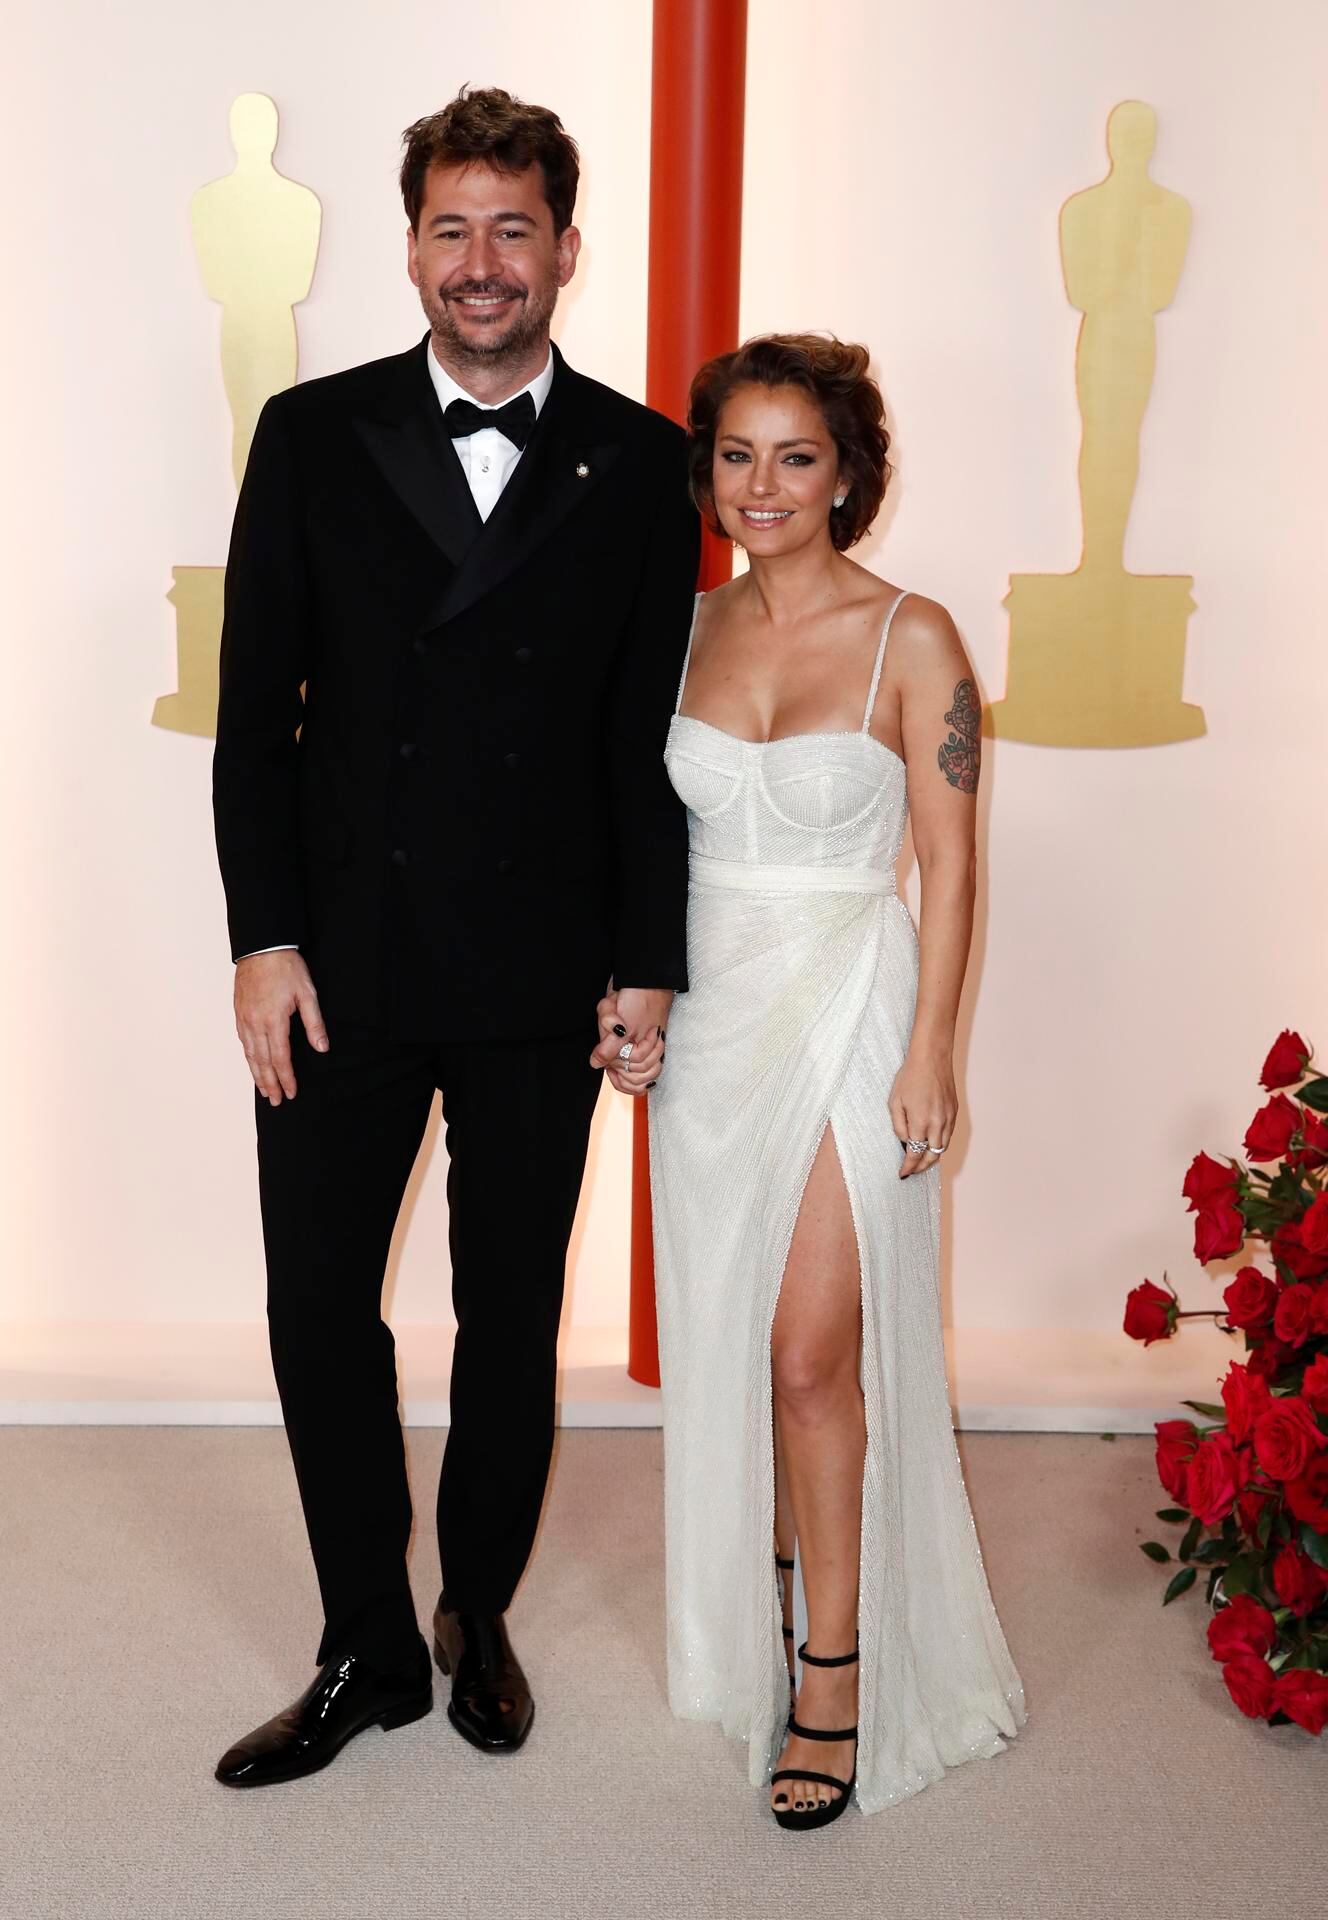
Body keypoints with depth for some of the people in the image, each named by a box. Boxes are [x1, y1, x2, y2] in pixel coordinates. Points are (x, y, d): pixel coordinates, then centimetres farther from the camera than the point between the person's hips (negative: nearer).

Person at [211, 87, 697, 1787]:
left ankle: (481, 1616, 33)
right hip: (342, 964, 1)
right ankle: (368, 1650, 25)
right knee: (319, 1308, 6)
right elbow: (256, 708, 1)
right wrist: (265, 938, -6)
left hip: (542, 977, 0)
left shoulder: (638, 465, 2)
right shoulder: (314, 436, 3)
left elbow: (652, 736, 2)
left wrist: (650, 965, -1)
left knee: (513, 1316, 12)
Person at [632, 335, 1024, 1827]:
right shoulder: (691, 629, 6)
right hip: (709, 1012, 5)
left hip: (848, 1011, -4)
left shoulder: (911, 639, -7)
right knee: (722, 1338, 13)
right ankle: (757, 1604, 34)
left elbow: (951, 865, -7)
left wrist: (928, 1057, -11)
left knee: (813, 1352, -6)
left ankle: (836, 1669, 11)